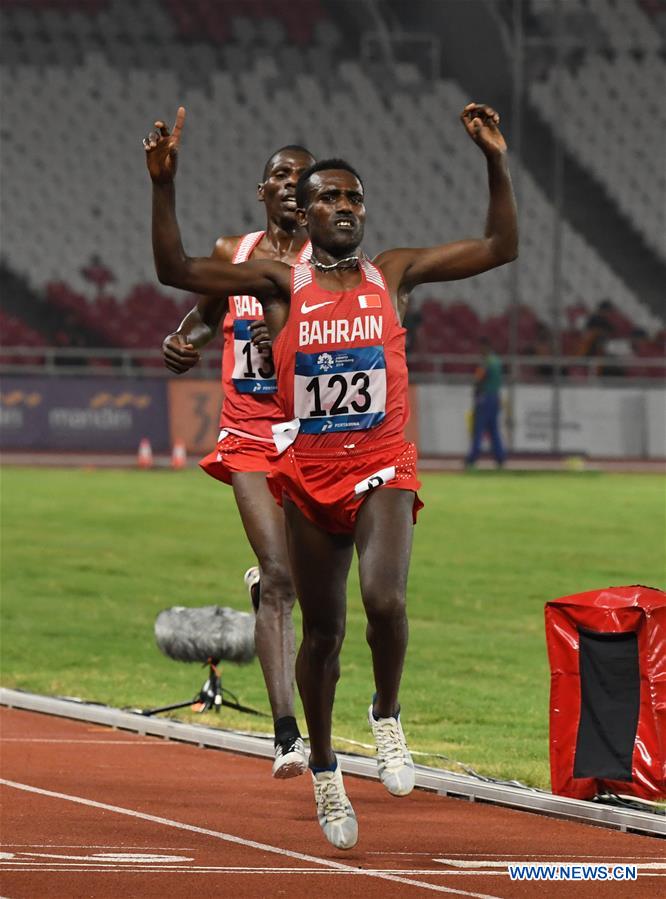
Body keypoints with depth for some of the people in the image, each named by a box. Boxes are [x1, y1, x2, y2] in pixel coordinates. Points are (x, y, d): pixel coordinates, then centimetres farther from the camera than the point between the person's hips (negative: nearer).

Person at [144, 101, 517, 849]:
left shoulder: (394, 275, 3)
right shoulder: (282, 284, 0)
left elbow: (500, 249, 2)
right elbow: (175, 270, -8)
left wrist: (496, 164, -9)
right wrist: (164, 185, -19)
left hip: (383, 471, -1)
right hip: (309, 478, 1)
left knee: (384, 600, -25)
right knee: (322, 630, 9)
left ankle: (387, 717, 3)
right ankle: (322, 767, 28)